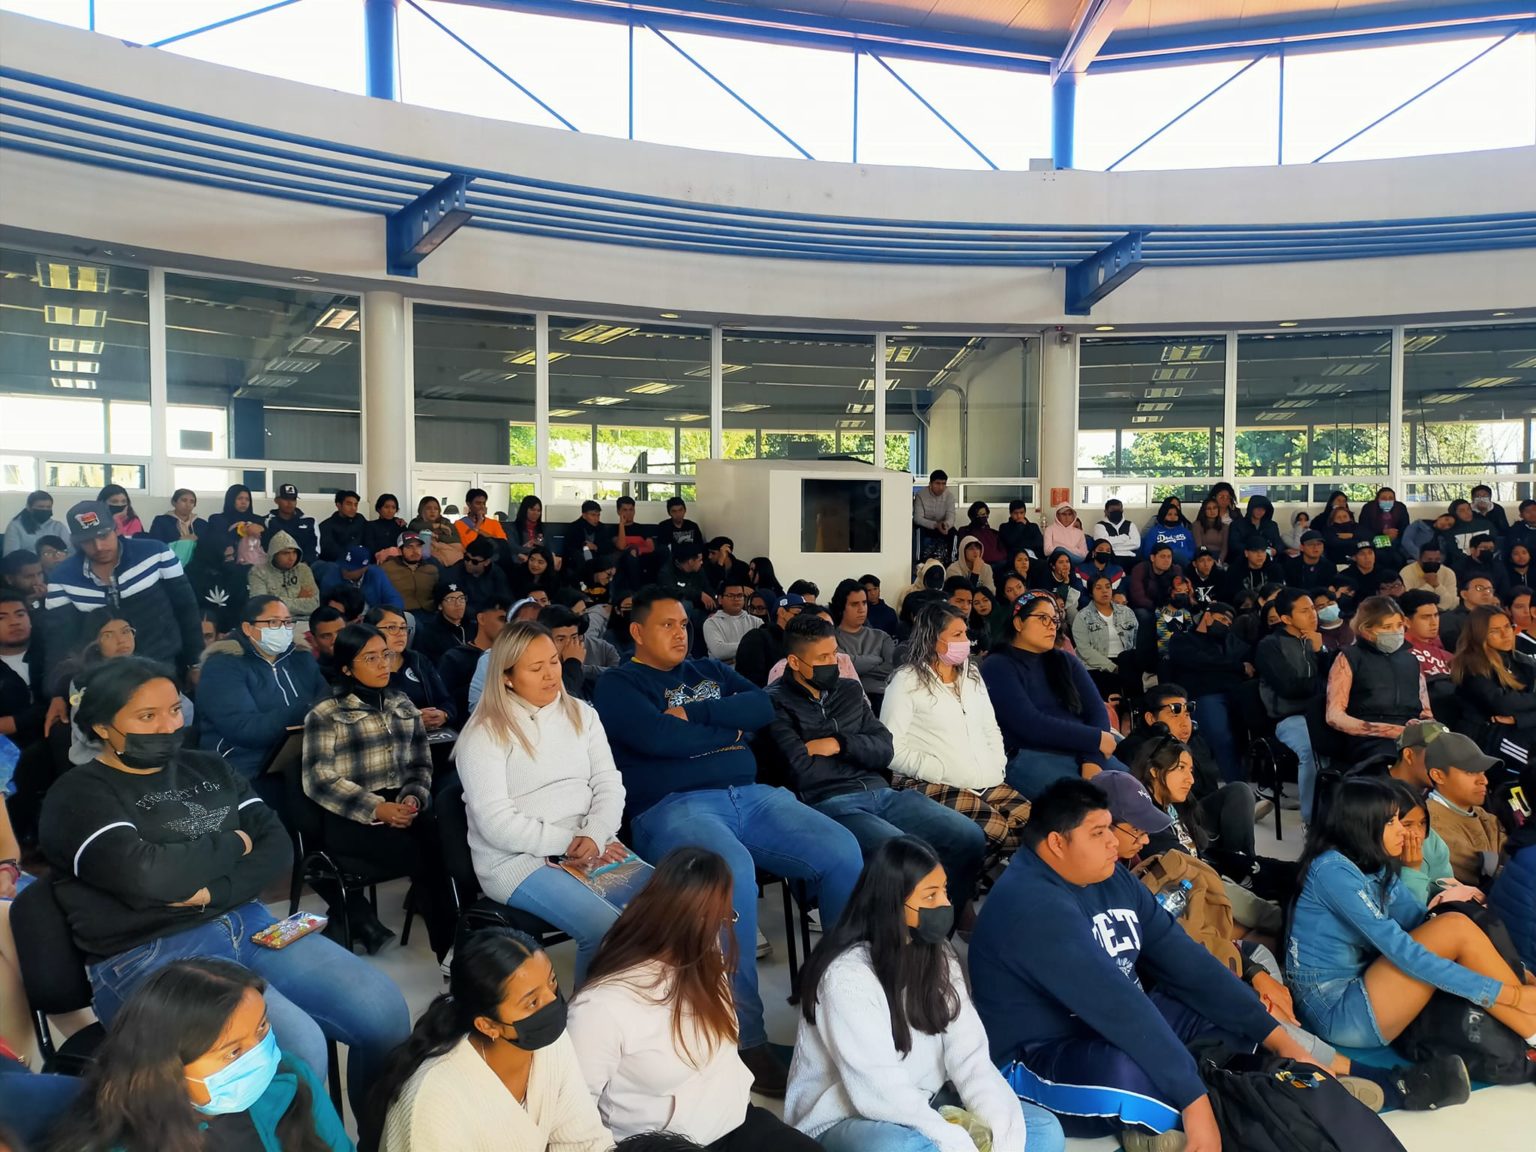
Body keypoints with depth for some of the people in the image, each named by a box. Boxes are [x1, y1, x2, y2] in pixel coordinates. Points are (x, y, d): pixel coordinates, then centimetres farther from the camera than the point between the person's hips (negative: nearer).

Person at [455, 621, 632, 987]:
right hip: (517, 859, -5)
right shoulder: (485, 733, -7)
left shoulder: (581, 714, 10)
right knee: (605, 928, -27)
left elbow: (609, 784, 5)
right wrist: (567, 843, -17)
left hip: (592, 847, 5)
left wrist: (594, 837, -14)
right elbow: (496, 823, -14)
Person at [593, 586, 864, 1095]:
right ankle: (747, 1038, -26)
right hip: (674, 806, -6)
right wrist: (729, 729, 1)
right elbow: (658, 737, -11)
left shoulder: (710, 671, 25)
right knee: (733, 871, -37)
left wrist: (694, 715, -3)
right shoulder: (617, 685, 8)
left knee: (842, 850, -17)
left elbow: (763, 707, 8)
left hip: (749, 795, 6)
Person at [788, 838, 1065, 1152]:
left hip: (922, 1112, 7)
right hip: (845, 1120, -7)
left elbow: (968, 1057, -7)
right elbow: (879, 1092, -27)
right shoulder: (848, 975, -22)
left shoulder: (938, 957, 1)